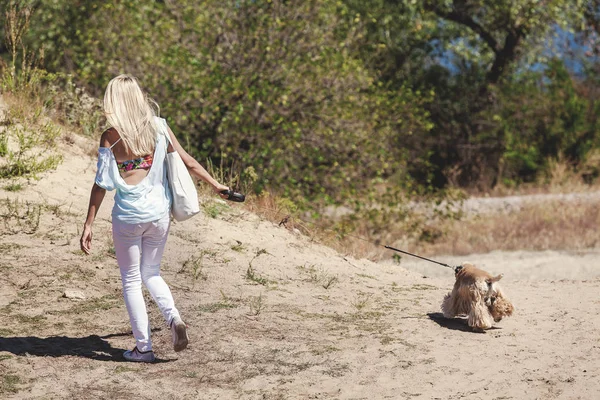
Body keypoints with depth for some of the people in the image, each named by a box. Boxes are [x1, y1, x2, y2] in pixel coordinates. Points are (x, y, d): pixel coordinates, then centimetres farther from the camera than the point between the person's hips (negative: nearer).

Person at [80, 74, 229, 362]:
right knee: (151, 273, 23)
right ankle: (173, 317, -2)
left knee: (131, 280, 11)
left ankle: (143, 347, 12)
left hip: (128, 216, -4)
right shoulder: (158, 127, 0)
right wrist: (215, 184, 20)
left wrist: (88, 225, -4)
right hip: (159, 212, 4)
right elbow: (188, 162, 6)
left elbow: (101, 185, -9)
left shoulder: (111, 136, -10)